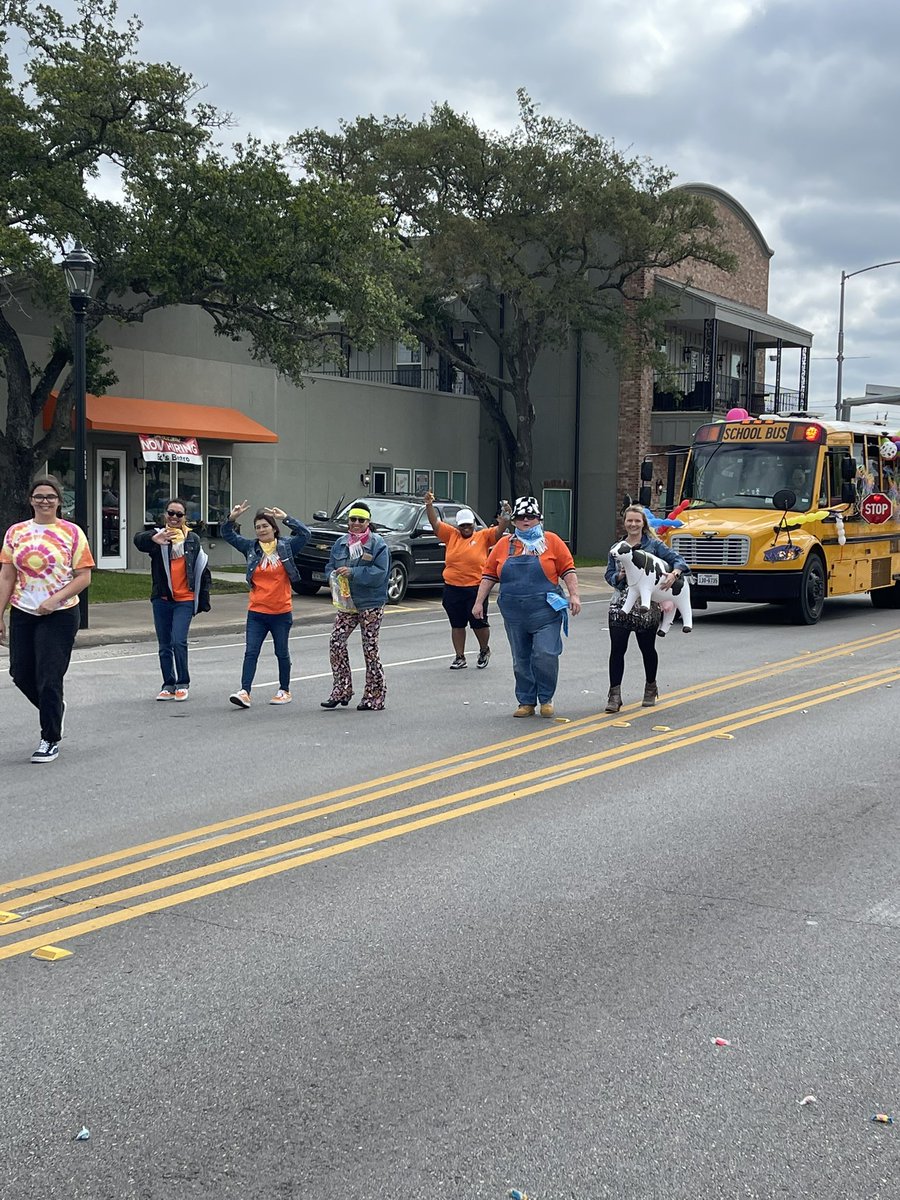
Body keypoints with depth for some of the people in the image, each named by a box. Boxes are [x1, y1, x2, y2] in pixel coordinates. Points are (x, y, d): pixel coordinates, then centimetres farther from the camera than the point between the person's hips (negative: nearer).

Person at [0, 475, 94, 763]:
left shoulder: (72, 533, -2)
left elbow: (84, 577, -5)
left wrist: (55, 600, -17)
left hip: (59, 615, -4)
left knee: (49, 679, -4)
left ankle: (50, 740, 10)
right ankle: (55, 707, 36)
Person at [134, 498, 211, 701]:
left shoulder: (193, 539, 6)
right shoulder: (158, 536, 1)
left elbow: (202, 570, 11)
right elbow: (138, 539, -22)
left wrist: (203, 600, 8)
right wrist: (154, 538, -46)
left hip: (184, 600, -2)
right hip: (161, 599, 2)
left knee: (178, 642, -14)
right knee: (164, 646, 8)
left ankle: (183, 684, 0)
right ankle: (169, 685, 19)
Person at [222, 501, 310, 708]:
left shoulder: (286, 547, -1)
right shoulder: (251, 548, 5)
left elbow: (305, 534, -11)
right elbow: (228, 536, 5)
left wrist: (286, 518, -16)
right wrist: (232, 519, -13)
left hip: (281, 612, -1)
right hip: (256, 612, 1)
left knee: (282, 653, 12)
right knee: (251, 652, -7)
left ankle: (284, 690, 26)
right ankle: (244, 691, -11)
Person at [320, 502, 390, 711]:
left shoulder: (378, 543, -8)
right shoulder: (340, 543, 10)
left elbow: (380, 573, -18)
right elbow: (330, 568, 15)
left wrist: (352, 573, -24)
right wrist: (335, 576, -9)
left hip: (371, 605, -5)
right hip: (347, 603, 5)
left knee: (370, 649, 1)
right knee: (336, 643, -4)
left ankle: (374, 696, 11)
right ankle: (341, 691, 7)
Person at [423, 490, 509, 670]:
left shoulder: (483, 536, 2)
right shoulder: (451, 535, 7)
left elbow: (500, 530, -7)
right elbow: (435, 523, 5)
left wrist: (505, 514, -23)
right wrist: (429, 505, -8)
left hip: (476, 589, -3)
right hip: (452, 589, 3)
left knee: (479, 623, 6)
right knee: (457, 625, 9)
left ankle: (484, 651, 31)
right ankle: (460, 658, 18)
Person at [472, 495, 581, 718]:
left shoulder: (551, 541, 3)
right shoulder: (504, 545, 10)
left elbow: (568, 570, 2)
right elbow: (489, 574, 13)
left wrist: (574, 595, -7)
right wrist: (479, 601, 9)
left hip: (545, 612, -3)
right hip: (514, 614, 3)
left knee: (545, 654, -11)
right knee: (521, 660, 8)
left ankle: (546, 699, 8)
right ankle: (526, 702, 17)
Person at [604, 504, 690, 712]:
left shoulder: (653, 544, 1)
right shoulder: (616, 548, 10)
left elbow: (677, 559, -5)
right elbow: (609, 575, 8)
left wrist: (673, 574, -25)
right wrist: (621, 576, -13)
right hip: (620, 606, 2)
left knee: (647, 648, 11)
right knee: (617, 649, -5)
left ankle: (651, 687, 34)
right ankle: (614, 695, -3)